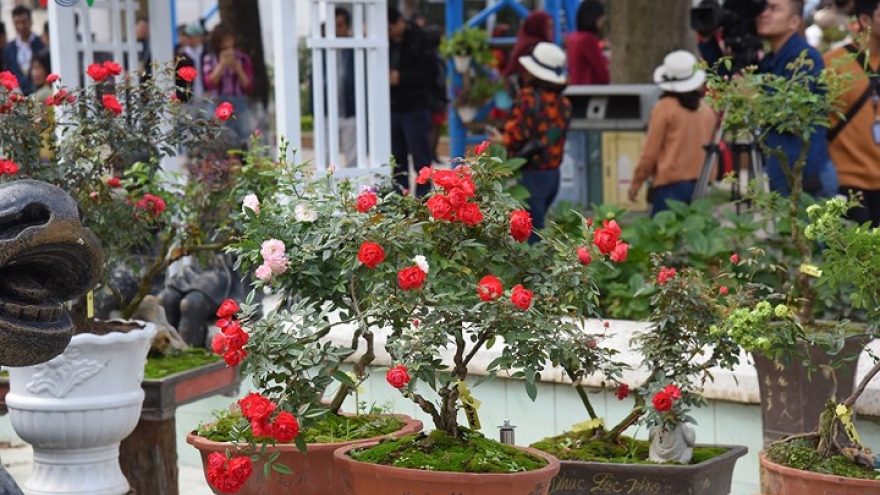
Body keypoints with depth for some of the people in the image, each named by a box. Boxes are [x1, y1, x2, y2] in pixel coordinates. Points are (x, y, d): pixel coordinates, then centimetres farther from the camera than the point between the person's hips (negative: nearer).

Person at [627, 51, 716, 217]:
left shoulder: (665, 107, -6)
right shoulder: (707, 109, 7)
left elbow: (651, 150, -4)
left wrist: (636, 183, 5)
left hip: (671, 183, -5)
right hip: (701, 183, 5)